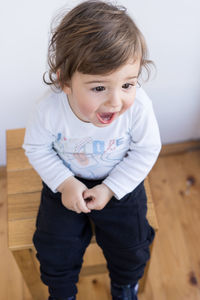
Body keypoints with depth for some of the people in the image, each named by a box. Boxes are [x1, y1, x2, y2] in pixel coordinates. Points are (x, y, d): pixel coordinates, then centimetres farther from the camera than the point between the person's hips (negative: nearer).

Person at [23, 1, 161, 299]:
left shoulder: (138, 106, -32)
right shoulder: (50, 110, -31)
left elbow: (147, 150, -15)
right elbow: (36, 147, -11)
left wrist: (110, 189, -20)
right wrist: (64, 183, -22)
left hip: (120, 183, 0)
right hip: (67, 182, 1)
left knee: (130, 245, 2)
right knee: (54, 248, 2)